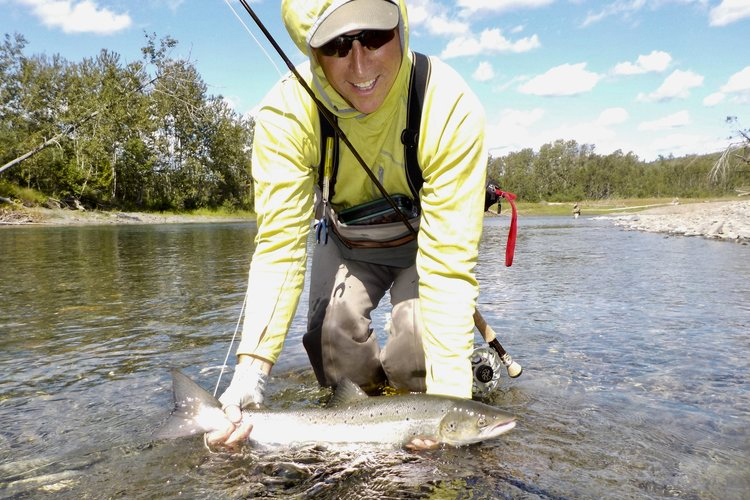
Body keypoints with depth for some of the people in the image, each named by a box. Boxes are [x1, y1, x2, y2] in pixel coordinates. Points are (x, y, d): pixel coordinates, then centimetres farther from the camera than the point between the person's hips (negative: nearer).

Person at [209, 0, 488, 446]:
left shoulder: (451, 107, -35)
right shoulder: (286, 114, -29)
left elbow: (449, 261, -36)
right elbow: (280, 244, -30)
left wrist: (449, 391, -41)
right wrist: (251, 369, -40)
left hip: (422, 238, -1)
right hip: (345, 237, 2)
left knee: (420, 359, -19)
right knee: (337, 358, -13)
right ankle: (370, 390, 22)